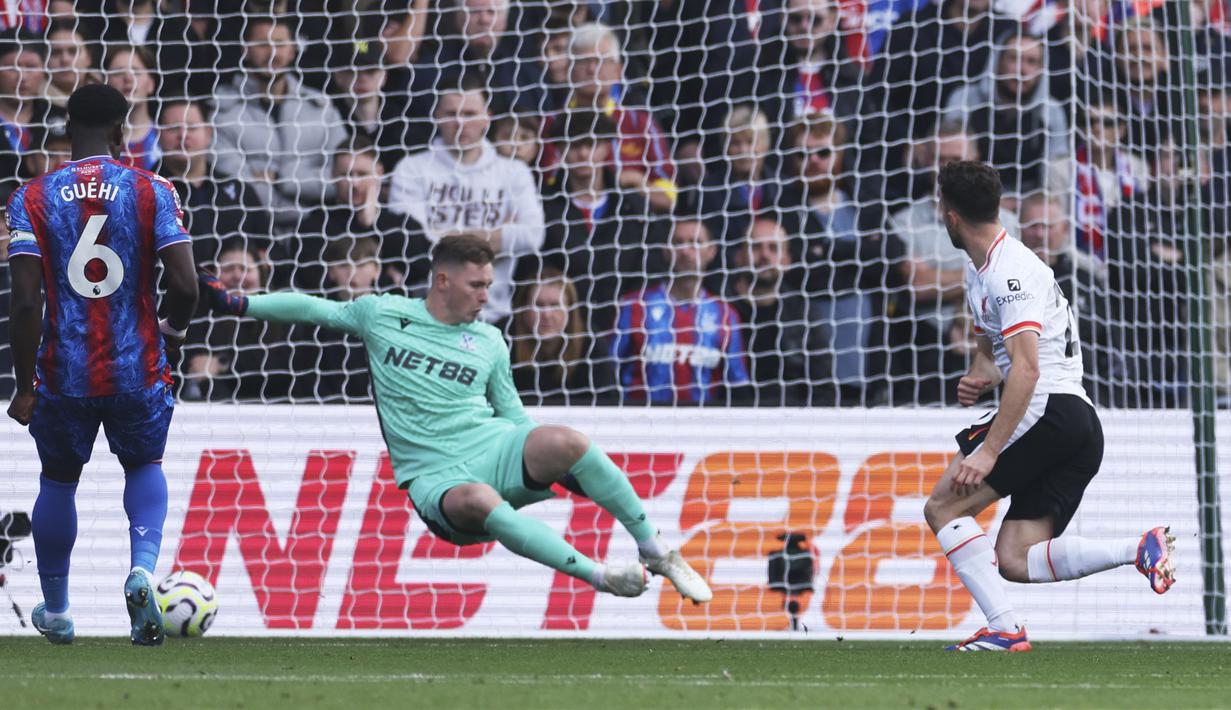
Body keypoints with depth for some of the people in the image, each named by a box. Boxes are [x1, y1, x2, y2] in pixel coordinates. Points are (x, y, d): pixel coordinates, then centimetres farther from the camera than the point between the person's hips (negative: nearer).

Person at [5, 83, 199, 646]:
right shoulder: (152, 192, -4)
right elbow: (185, 286, -11)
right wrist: (174, 330, 12)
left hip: (63, 372, 0)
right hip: (138, 368, 0)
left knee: (58, 482, 21)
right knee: (145, 466, 24)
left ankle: (55, 611, 32)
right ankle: (143, 568, -4)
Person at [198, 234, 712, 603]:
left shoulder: (489, 342, 17)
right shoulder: (381, 315, 11)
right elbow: (314, 310, 20)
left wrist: (547, 460, 7)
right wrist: (239, 304, 14)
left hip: (495, 449, 2)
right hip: (434, 475, -2)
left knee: (563, 442, -33)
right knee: (476, 500, -41)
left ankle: (655, 551, -19)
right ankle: (596, 575, -38)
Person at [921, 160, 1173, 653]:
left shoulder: (1011, 271, -13)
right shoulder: (979, 270, 20)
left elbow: (1027, 368, -22)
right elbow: (991, 348, 33)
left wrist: (989, 450, -26)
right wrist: (977, 379, 8)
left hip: (1049, 410, -10)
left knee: (943, 507, -8)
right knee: (1014, 560, 1)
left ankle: (1004, 629, -16)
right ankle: (1139, 550, -9)